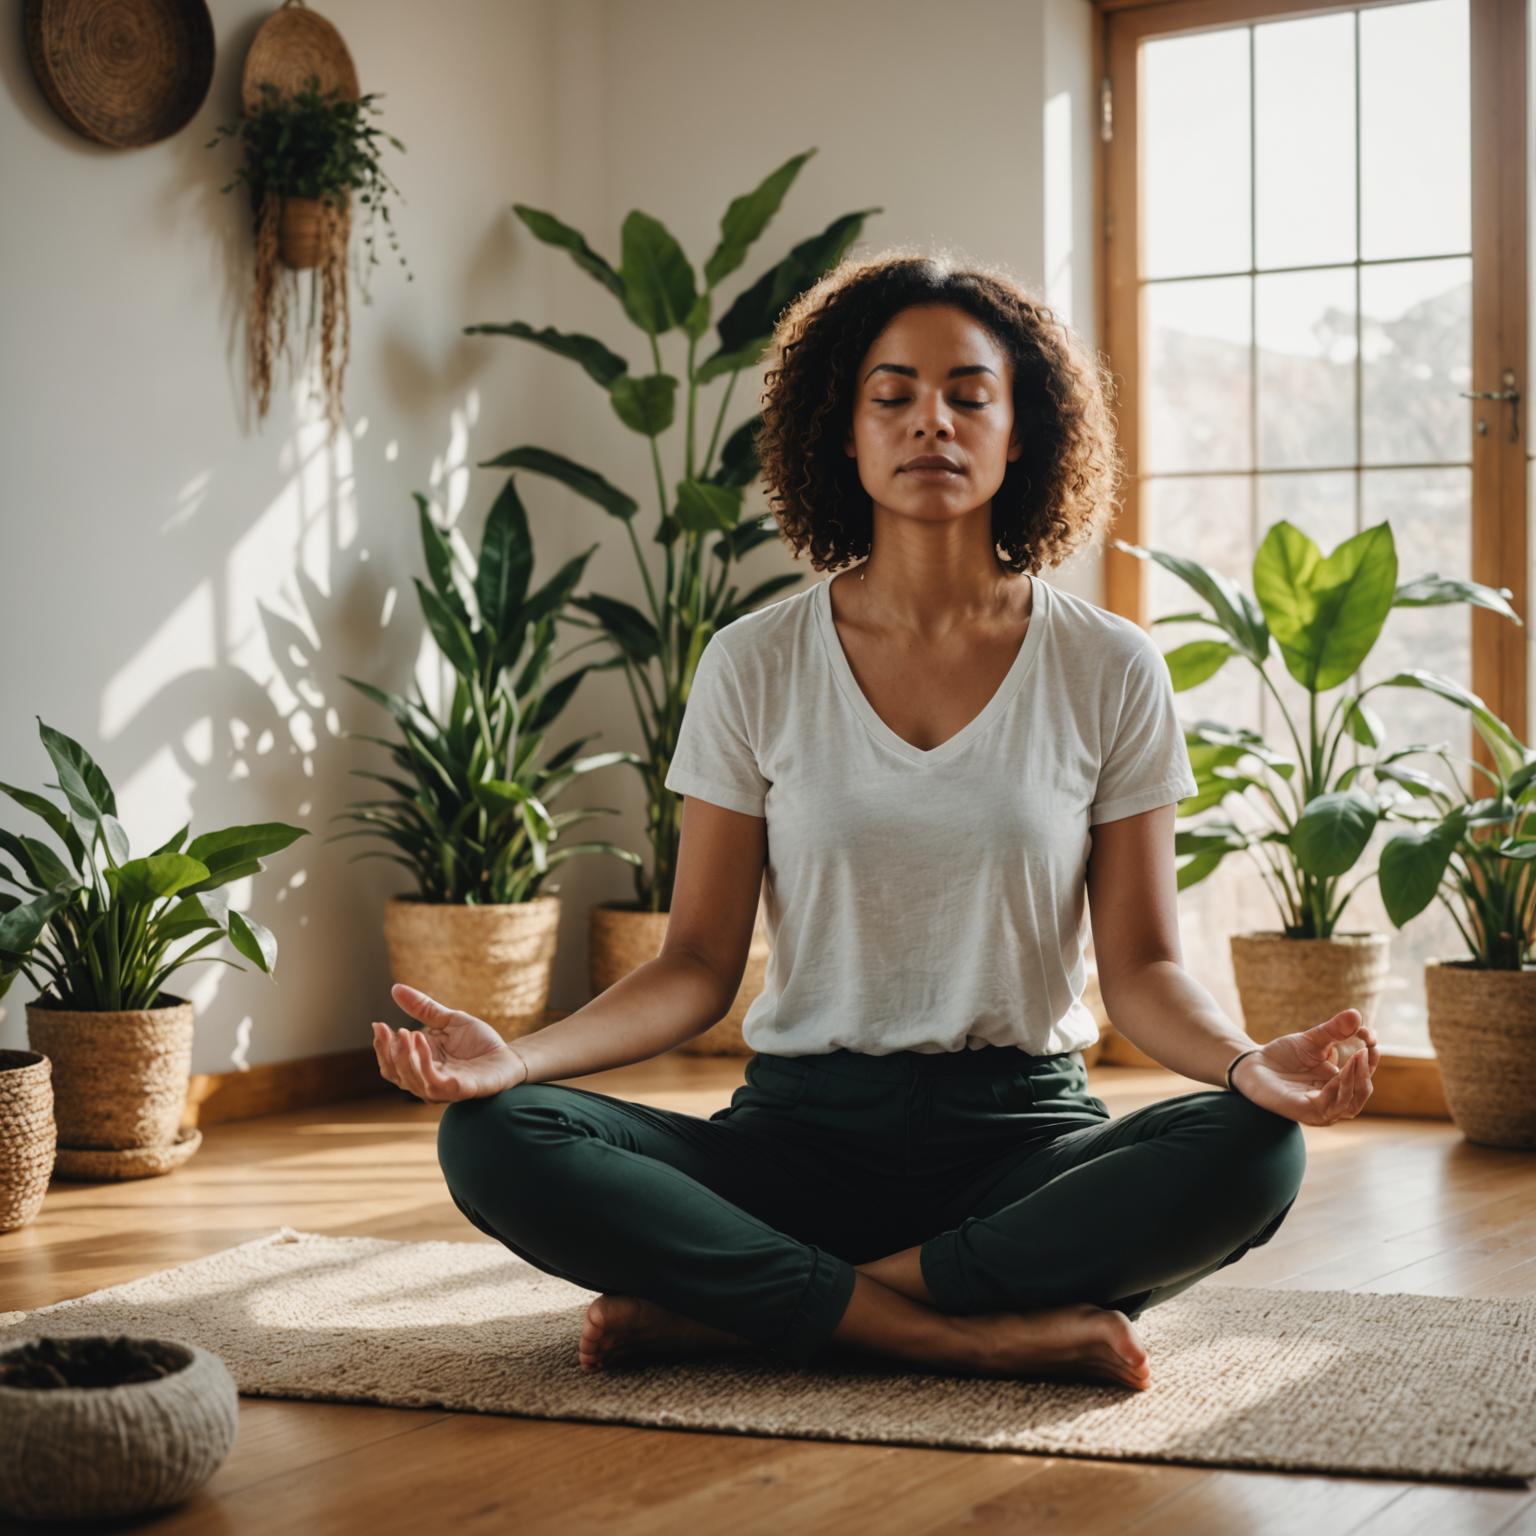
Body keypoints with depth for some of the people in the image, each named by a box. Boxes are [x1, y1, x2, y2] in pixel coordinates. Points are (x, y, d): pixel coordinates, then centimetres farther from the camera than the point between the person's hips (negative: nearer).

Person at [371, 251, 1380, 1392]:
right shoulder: (755, 667, 3)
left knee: (1252, 1152, -32)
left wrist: (1251, 1062, -21)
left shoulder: (1109, 672, 3)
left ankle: (729, 1311, -23)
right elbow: (698, 964, 2)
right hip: (802, 1130, 0)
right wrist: (518, 1054, -16)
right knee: (492, 1140, -25)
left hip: (1024, 1134, 0)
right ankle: (990, 1332, -25)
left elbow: (1143, 967, 1)